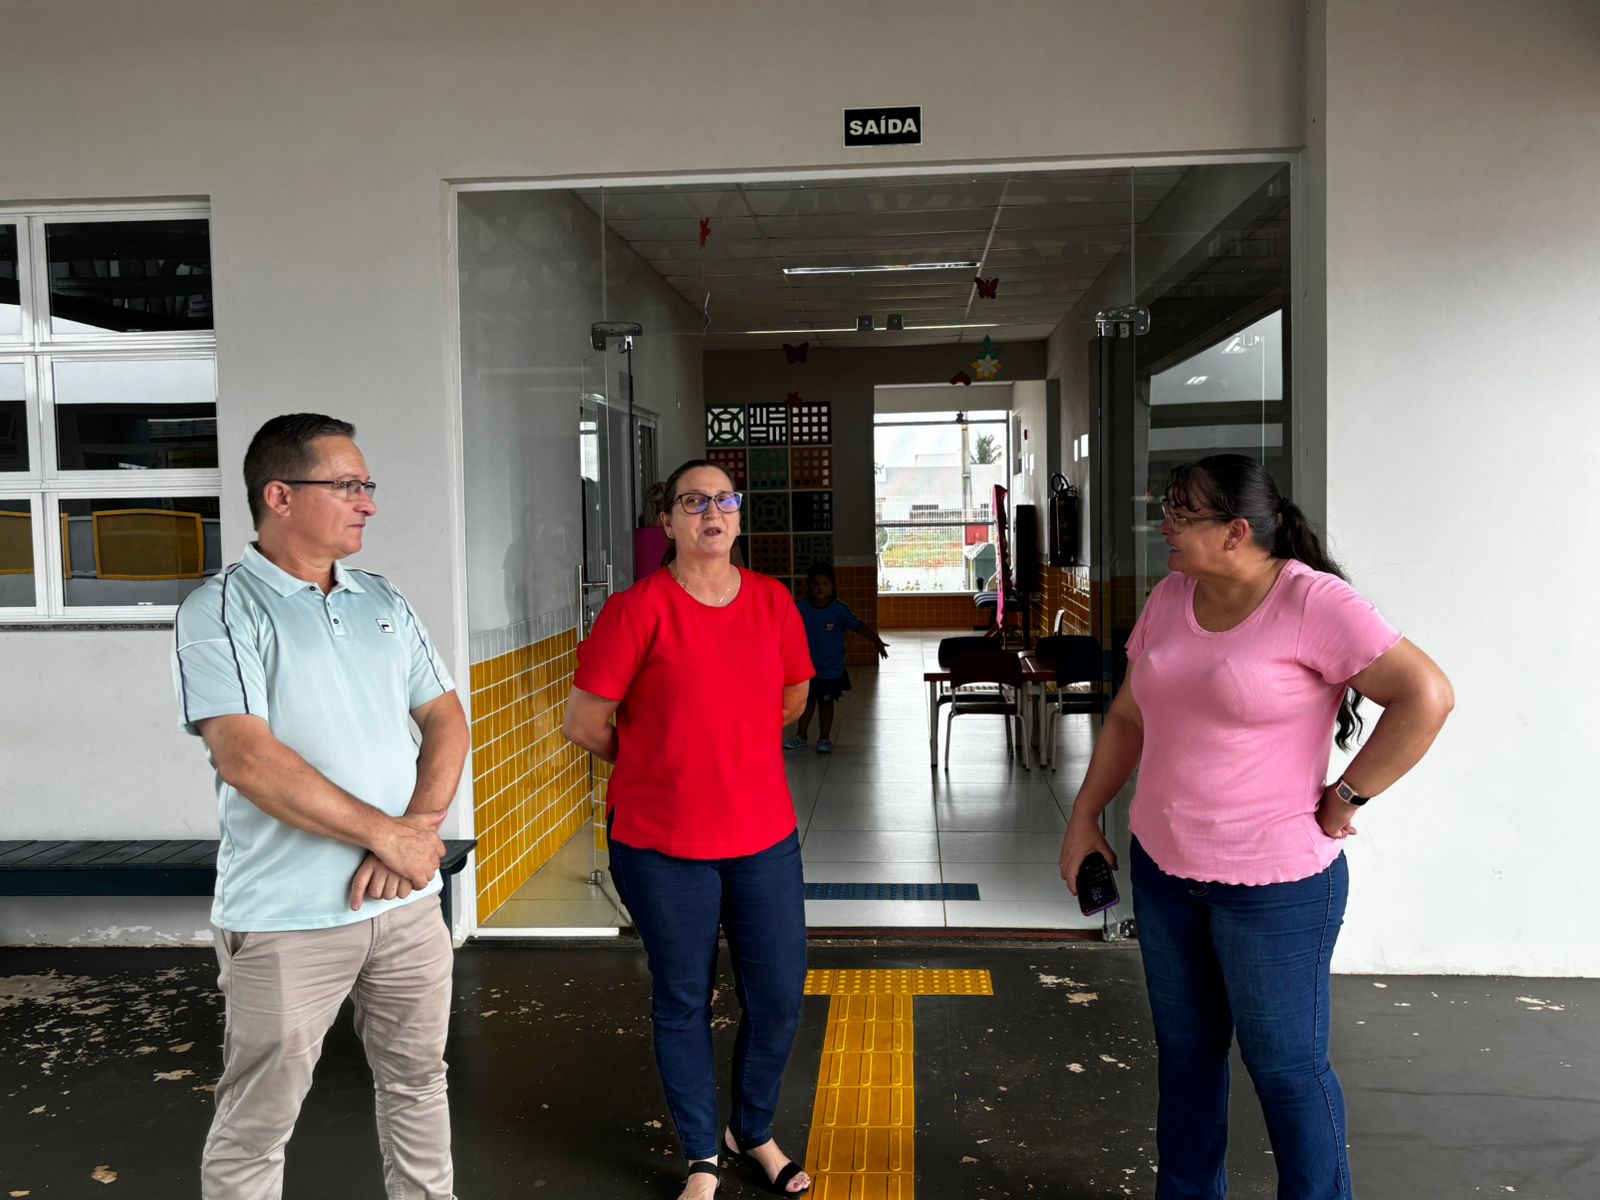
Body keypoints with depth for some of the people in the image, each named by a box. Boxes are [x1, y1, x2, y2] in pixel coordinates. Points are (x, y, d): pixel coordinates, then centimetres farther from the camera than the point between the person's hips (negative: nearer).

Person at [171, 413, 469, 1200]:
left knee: (418, 1083, 19)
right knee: (257, 1124, 8)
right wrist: (388, 834, -16)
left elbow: (445, 720, 9)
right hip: (286, 919, -5)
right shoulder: (221, 609, -9)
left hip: (408, 901, 6)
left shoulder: (383, 604, 9)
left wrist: (420, 828, -8)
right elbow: (246, 758, -20)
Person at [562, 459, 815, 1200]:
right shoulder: (640, 609, -11)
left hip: (764, 835, 4)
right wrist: (658, 767, 6)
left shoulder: (772, 601, 2)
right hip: (662, 842, -3)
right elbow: (584, 722, -7)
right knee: (683, 1002, 11)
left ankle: (753, 1131, 38)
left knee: (778, 999, 10)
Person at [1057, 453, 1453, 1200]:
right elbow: (1128, 718, 10)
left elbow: (1426, 697, -20)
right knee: (1184, 1050, 20)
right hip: (1162, 868, 6)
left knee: (1287, 1066, 9)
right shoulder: (1170, 599, 2)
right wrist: (1084, 820, 10)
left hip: (1275, 883, -6)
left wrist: (1344, 800, -17)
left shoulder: (1313, 602, -17)